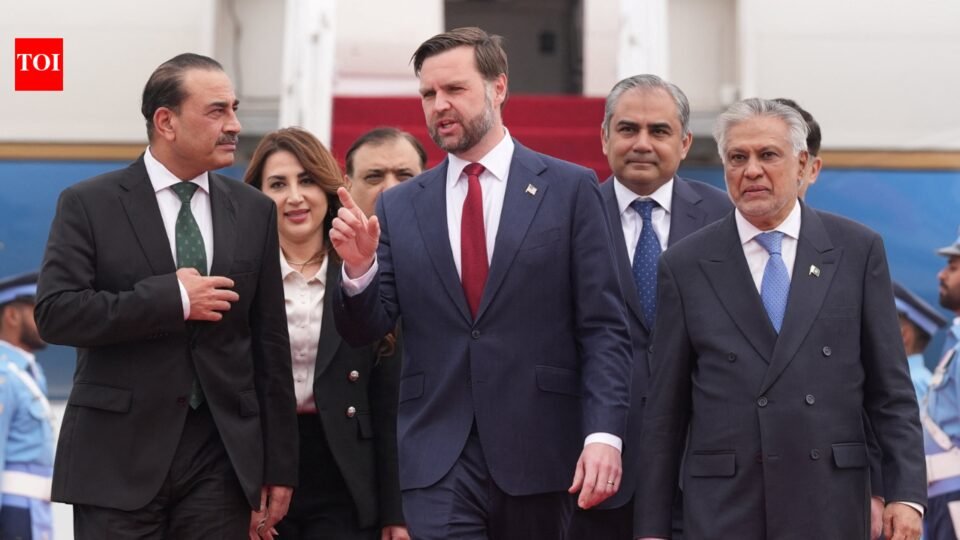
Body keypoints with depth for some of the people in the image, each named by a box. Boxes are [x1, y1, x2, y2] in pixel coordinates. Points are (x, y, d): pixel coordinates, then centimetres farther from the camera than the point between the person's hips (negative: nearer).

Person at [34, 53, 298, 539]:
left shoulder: (254, 211, 10)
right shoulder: (89, 205, 0)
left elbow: (270, 344, 10)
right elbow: (55, 313, -11)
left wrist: (279, 464, 8)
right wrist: (172, 299, -15)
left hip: (222, 460, 3)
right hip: (118, 457, -3)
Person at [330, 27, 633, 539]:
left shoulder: (570, 189, 2)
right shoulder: (399, 206, 9)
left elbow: (603, 327, -2)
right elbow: (365, 331, 8)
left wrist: (604, 433, -13)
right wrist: (359, 267, -12)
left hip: (537, 451, -1)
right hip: (437, 459, 1)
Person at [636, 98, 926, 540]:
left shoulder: (857, 250, 5)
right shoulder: (685, 265, 4)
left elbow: (890, 388, 5)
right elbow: (665, 408, 5)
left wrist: (906, 492, -3)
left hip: (830, 504, 0)